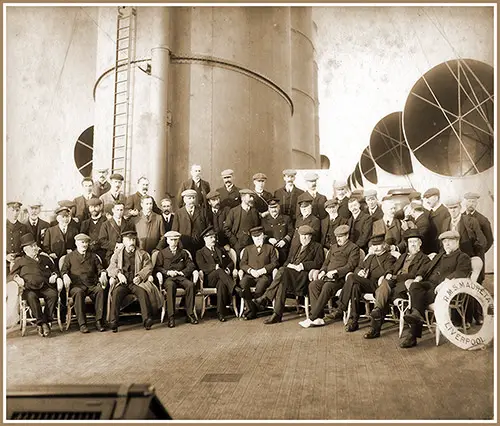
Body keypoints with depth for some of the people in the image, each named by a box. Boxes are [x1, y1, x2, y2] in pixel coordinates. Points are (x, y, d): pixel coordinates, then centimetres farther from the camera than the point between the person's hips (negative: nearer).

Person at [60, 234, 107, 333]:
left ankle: (98, 321, -30)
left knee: (100, 290, -32)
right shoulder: (70, 257, 21)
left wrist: (103, 274, -4)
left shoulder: (93, 256, 26)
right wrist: (65, 276, -12)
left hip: (92, 284, 2)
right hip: (77, 285, -1)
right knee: (79, 292, -37)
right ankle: (82, 324, -33)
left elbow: (100, 268, 19)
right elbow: (63, 270, 11)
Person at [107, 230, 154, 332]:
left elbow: (149, 267, 5)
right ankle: (113, 322, -31)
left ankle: (147, 320, -35)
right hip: (122, 282, 1)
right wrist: (118, 274, -13)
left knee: (143, 292, -33)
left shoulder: (142, 254, 17)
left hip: (136, 282, 0)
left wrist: (140, 276, -13)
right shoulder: (117, 254, 19)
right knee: (116, 293, -32)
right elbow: (110, 268, 9)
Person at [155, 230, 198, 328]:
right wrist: (167, 272, -9)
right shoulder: (162, 253, 18)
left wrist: (182, 272, -4)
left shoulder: (183, 253, 23)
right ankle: (171, 317, -39)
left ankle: (189, 314, -28)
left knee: (191, 285, -32)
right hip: (168, 277, -2)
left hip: (181, 277, 2)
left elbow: (191, 266, 14)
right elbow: (157, 267, 8)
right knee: (170, 285, -39)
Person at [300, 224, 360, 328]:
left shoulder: (353, 248, 5)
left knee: (327, 287, -35)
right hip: (327, 276, 6)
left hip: (341, 277, -6)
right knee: (313, 285, -23)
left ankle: (312, 318, -31)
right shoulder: (333, 246, 27)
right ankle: (319, 318, -25)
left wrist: (335, 271, -17)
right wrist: (323, 271, 5)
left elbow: (350, 265, -6)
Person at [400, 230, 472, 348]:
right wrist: (419, 277, 10)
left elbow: (460, 273, -8)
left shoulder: (463, 258, 12)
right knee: (414, 286, -29)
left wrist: (444, 283, -24)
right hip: (429, 284, 6)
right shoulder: (439, 256, 35)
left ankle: (412, 333, -37)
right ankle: (416, 314, -44)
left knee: (423, 298, -32)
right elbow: (428, 270, 34)